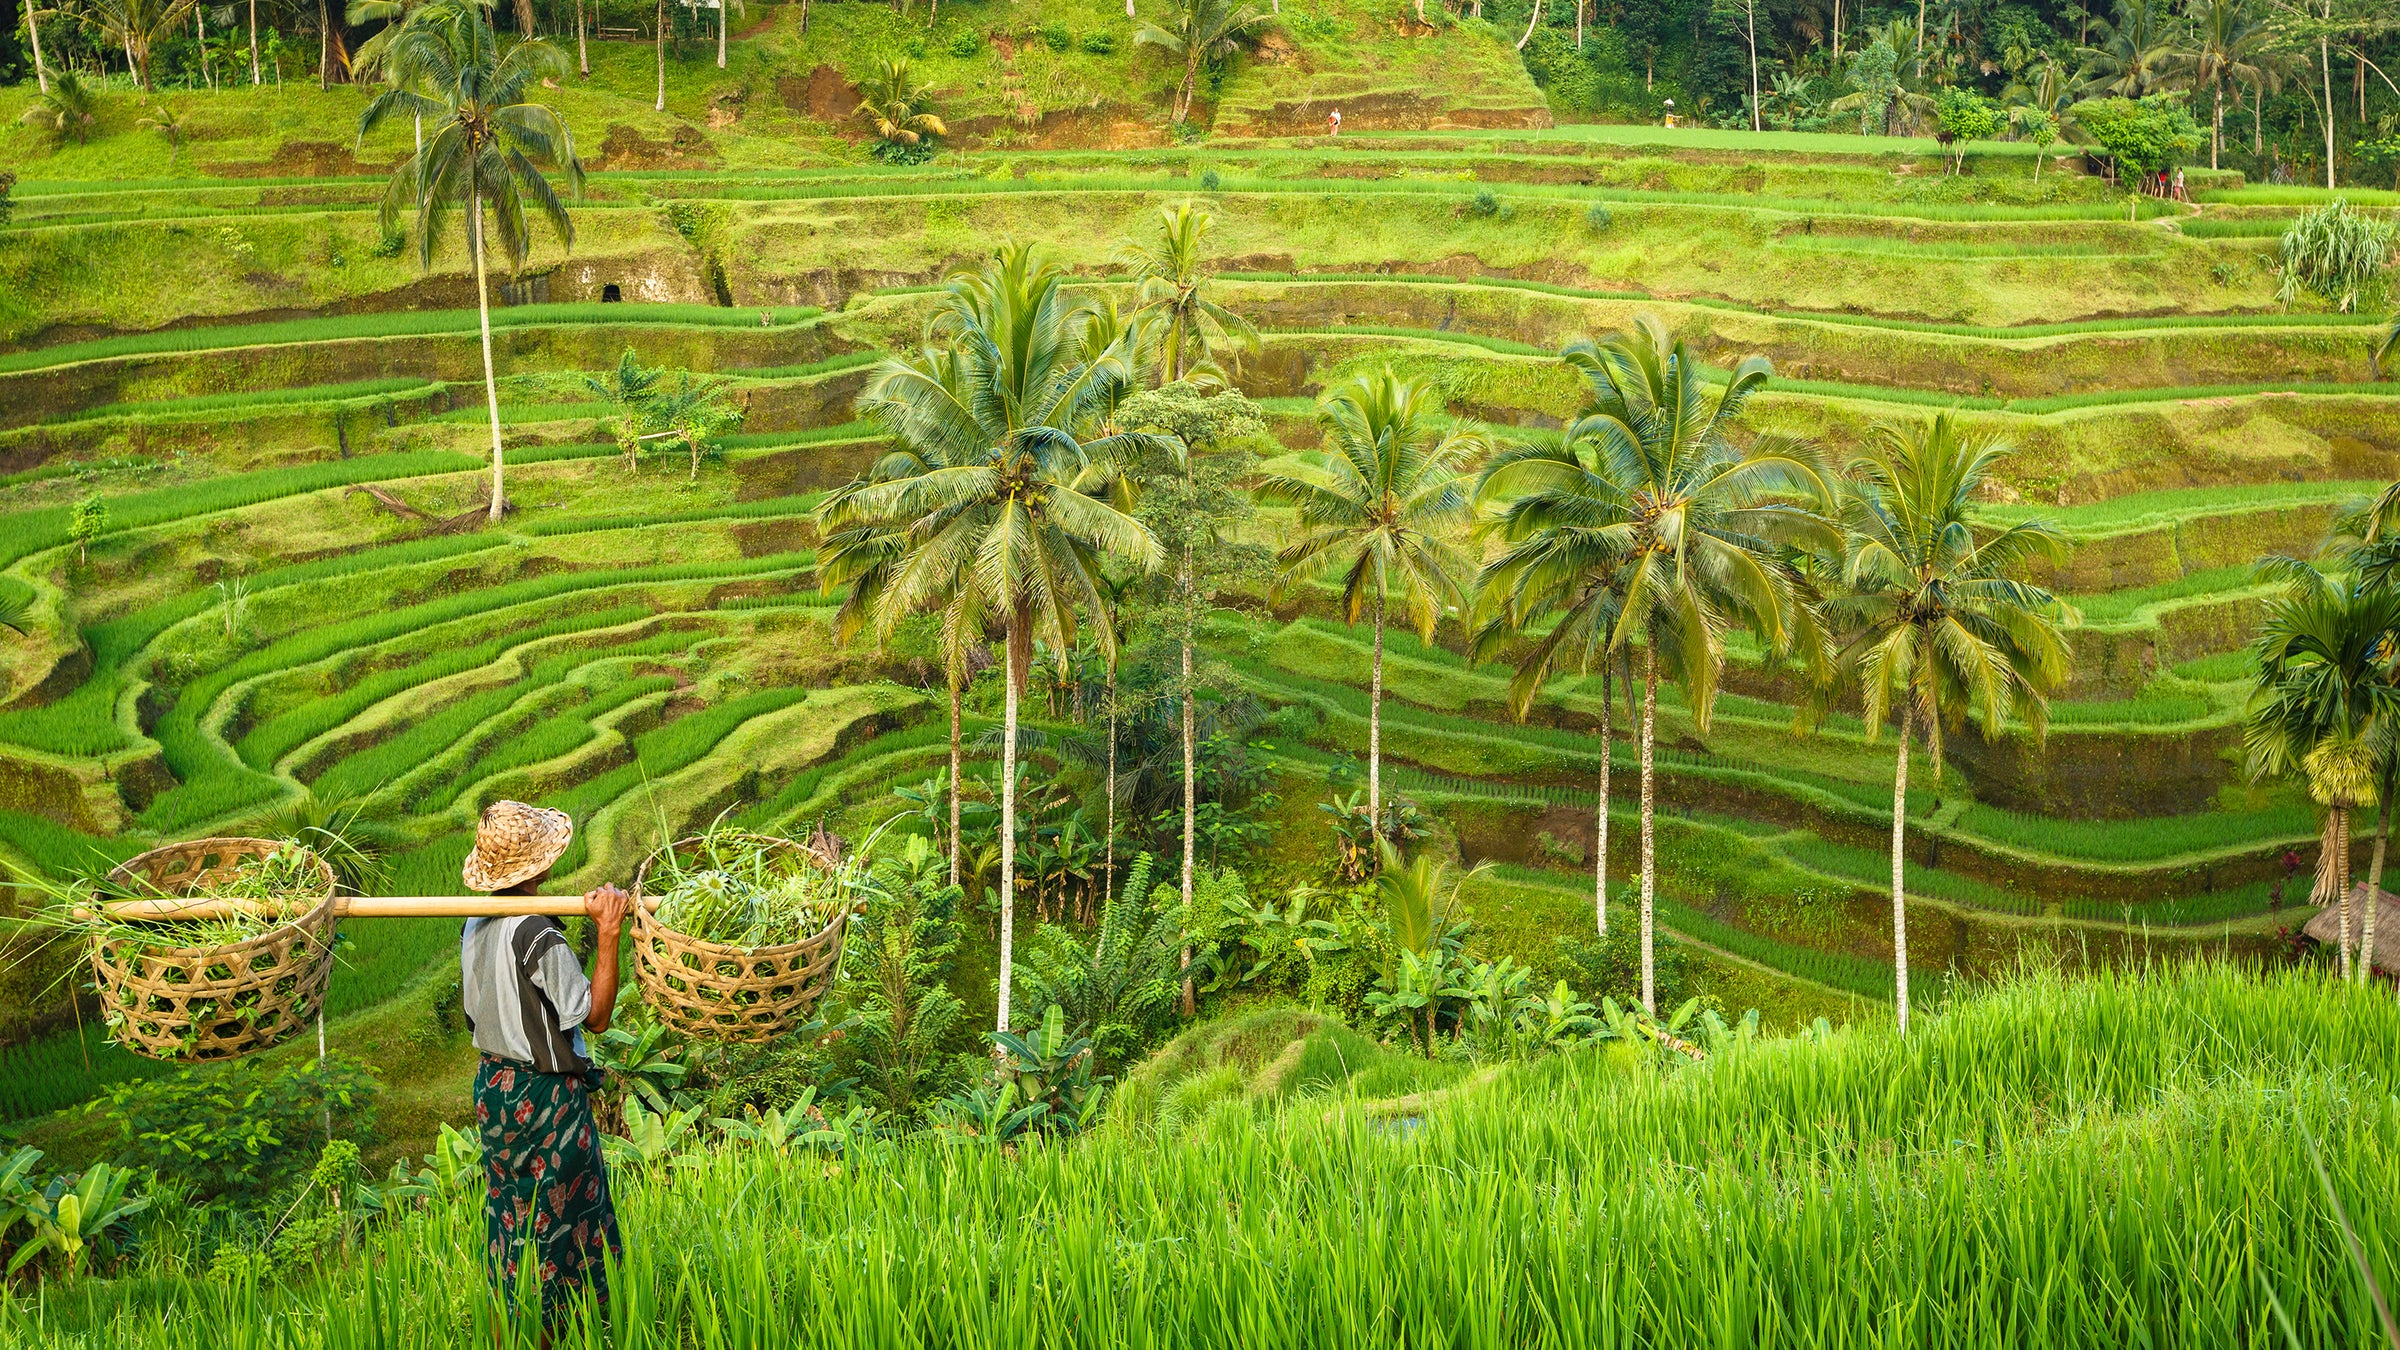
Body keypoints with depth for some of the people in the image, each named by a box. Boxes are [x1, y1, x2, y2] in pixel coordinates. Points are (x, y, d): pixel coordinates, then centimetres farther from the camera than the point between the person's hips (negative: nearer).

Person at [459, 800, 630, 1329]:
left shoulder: (476, 924, 1)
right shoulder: (539, 938, -24)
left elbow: (474, 1013, 11)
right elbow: (594, 1015, -19)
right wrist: (608, 934, -25)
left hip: (493, 1085, 8)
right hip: (545, 1096, -8)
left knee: (509, 1210, 18)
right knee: (554, 1218, 6)